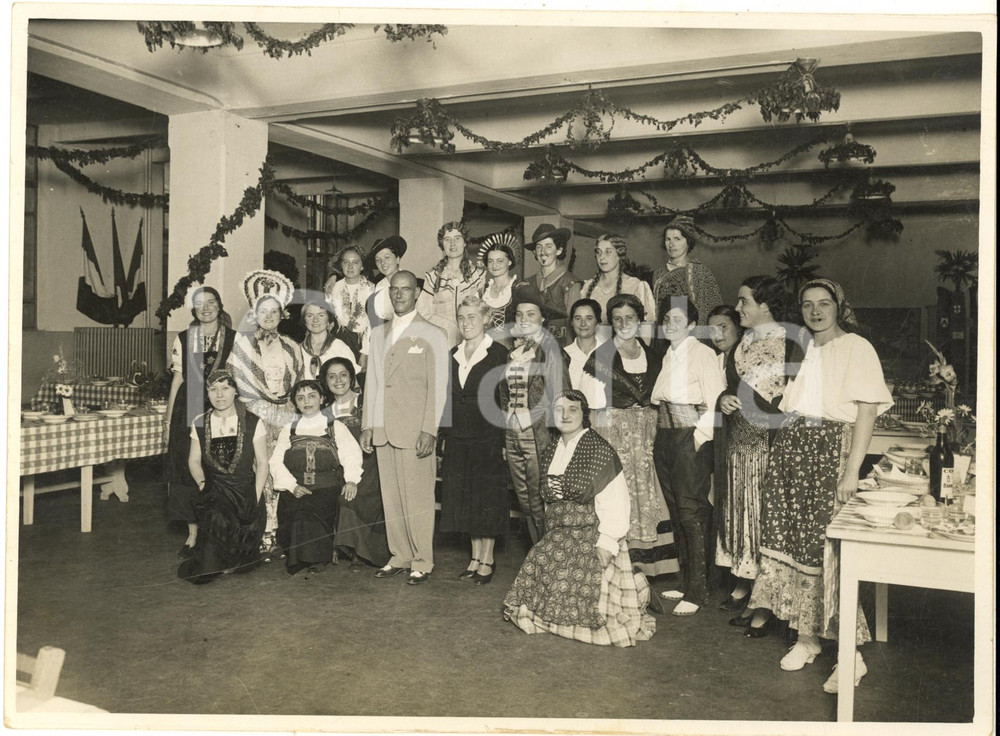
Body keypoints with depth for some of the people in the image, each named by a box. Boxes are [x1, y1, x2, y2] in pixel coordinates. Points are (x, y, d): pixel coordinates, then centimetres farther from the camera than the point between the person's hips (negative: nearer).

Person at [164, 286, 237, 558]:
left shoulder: (234, 339, 3)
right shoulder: (183, 339, 7)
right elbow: (178, 379, 8)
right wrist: (168, 419, 5)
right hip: (188, 411, 1)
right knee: (188, 471, 3)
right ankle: (193, 534, 14)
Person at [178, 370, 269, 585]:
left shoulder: (252, 423, 1)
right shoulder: (200, 424, 9)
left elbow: (262, 463, 0)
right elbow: (194, 460, 14)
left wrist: (255, 499, -6)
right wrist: (202, 482, -2)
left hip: (246, 490, -2)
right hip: (214, 492, 2)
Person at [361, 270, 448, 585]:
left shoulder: (432, 336, 1)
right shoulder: (378, 334, 17)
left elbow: (437, 387, -4)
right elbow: (372, 382, 18)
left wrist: (429, 430, -12)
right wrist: (367, 424, 11)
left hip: (415, 430, -5)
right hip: (383, 429, 5)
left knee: (418, 498, -3)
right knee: (391, 497, 8)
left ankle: (422, 562, 8)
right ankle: (399, 556, 19)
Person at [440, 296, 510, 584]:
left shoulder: (499, 354, -6)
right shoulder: (453, 355, 11)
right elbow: (446, 397, 14)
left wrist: (504, 438, -14)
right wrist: (444, 434, 9)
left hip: (488, 436, -5)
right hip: (458, 438, 6)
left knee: (488, 498, 2)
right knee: (464, 498, 10)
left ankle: (487, 559, 14)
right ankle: (476, 556, 22)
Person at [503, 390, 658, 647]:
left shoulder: (600, 450, -9)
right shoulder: (551, 452, 12)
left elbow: (614, 502, -12)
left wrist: (606, 544, -18)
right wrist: (553, 536, 9)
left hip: (593, 534, -6)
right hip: (559, 536, 6)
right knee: (537, 565, -11)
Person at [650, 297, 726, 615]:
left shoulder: (702, 353, -7)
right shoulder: (668, 356, 17)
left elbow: (716, 401, -13)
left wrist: (700, 434, -16)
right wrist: (660, 431, 9)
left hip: (690, 437, -8)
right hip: (665, 436, 8)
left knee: (692, 511, -6)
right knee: (676, 511, 11)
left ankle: (696, 592, 0)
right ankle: (686, 582, 21)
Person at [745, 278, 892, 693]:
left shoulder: (856, 348, -2)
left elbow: (866, 412, -9)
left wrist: (852, 470, -17)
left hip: (831, 449, -6)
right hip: (791, 449, 6)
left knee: (830, 546, -9)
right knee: (792, 539, 5)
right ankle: (805, 638, 18)